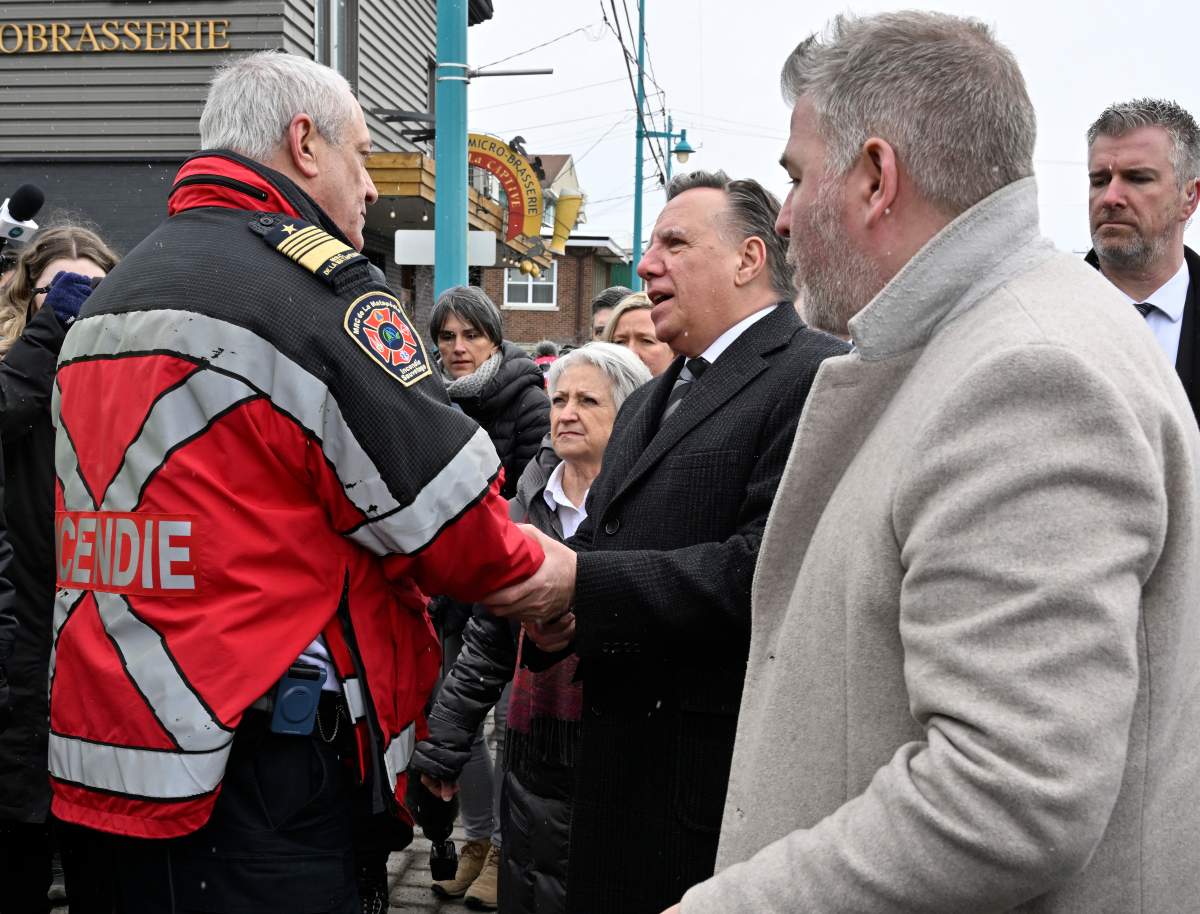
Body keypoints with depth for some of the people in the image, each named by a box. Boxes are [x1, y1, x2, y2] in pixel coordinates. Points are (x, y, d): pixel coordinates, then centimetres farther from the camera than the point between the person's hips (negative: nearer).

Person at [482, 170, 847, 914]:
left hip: (721, 767, -8)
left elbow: (765, 568, -23)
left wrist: (581, 586, -23)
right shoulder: (648, 403, 18)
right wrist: (553, 603, -4)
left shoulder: (822, 377, -12)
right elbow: (599, 541, 18)